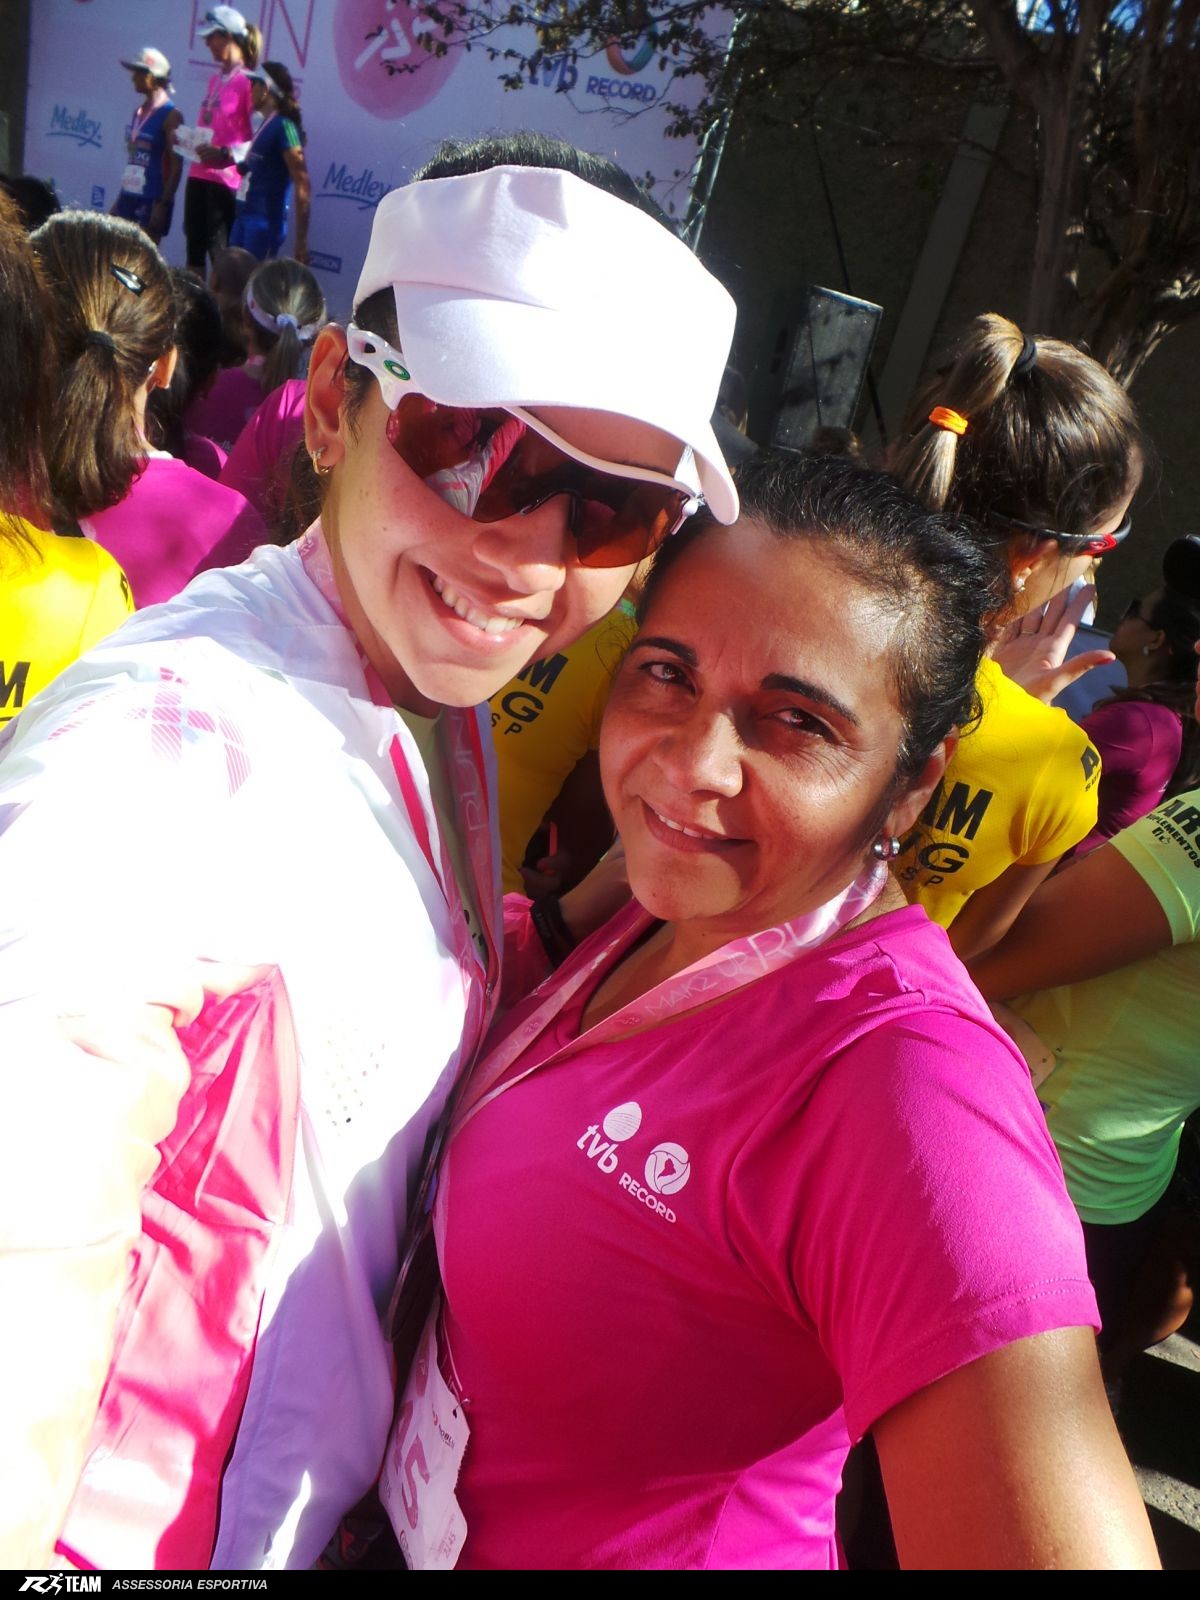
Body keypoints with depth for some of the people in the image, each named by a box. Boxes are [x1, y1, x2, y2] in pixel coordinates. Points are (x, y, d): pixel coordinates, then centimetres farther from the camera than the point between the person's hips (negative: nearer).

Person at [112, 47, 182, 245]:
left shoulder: (170, 115, -8)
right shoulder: (138, 112, 15)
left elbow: (176, 166, -13)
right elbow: (133, 160, 20)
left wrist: (163, 204, -19)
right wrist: (120, 199, 19)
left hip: (152, 200, -8)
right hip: (129, 197, 8)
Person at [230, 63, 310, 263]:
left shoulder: (283, 126, -11)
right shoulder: (266, 125, 15)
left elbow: (302, 185, -17)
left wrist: (301, 240, -21)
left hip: (266, 222, -9)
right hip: (245, 217, 9)